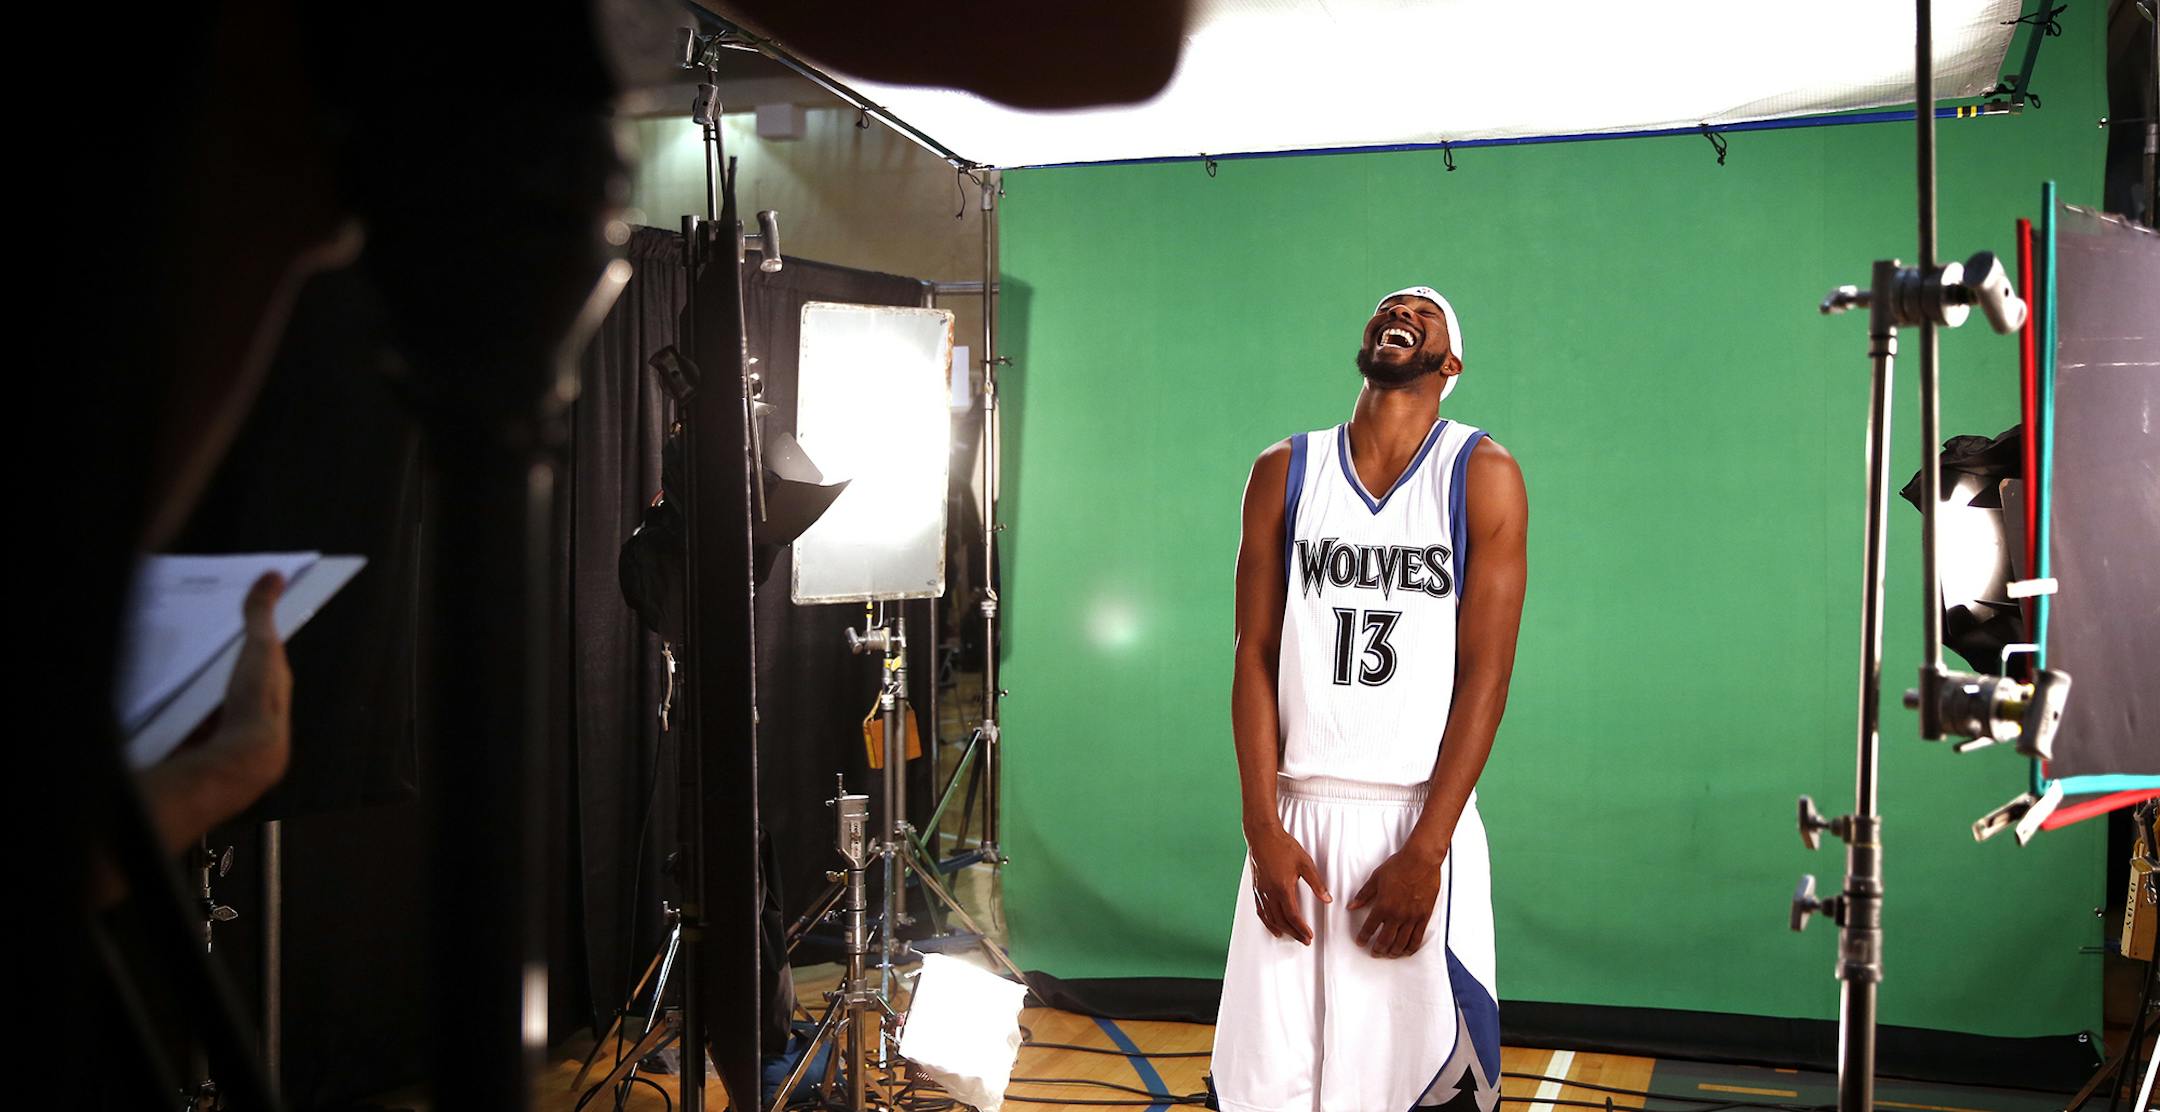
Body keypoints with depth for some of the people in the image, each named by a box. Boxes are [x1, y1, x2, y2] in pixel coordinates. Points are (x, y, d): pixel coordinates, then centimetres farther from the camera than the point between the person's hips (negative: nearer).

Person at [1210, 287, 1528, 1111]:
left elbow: (1484, 674, -5)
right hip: (1296, 814, 2)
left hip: (1421, 818, -1)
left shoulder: (1483, 476, -1)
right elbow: (1256, 656, 3)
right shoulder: (1284, 473, 6)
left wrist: (1425, 850, -11)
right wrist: (1263, 828, -6)